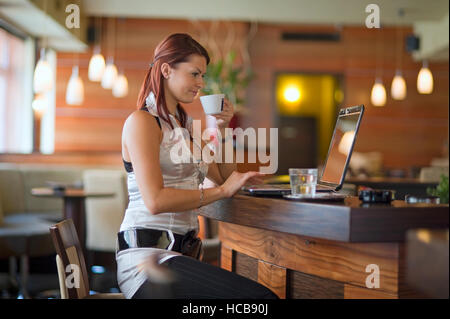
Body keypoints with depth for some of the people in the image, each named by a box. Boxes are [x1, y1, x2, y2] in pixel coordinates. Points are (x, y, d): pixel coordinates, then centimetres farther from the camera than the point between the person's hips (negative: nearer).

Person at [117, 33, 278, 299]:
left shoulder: (183, 125, 21)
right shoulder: (141, 121, -5)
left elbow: (226, 178, 25)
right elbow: (155, 200, -17)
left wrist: (223, 129, 13)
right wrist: (221, 191, -12)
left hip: (180, 253, 8)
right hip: (148, 259, -8)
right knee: (260, 296, -25)